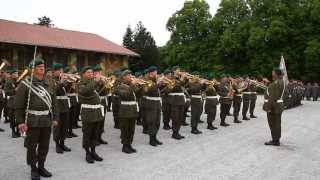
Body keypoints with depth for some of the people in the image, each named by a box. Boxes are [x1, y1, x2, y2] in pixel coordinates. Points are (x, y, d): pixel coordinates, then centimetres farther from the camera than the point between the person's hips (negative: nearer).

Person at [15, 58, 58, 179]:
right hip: (33, 121, -4)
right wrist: (20, 121, -13)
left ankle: (41, 167, 28)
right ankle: (34, 169, 22)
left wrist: (54, 118, 8)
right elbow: (18, 104, -8)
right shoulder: (25, 84, -6)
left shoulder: (47, 84, 10)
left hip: (47, 120, 5)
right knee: (32, 146, 7)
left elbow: (53, 102, 12)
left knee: (44, 146, 12)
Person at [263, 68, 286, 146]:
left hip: (273, 106, -10)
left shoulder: (276, 83, -21)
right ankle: (276, 139, 24)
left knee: (273, 124, -1)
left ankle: (275, 141, 6)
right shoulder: (281, 81, 11)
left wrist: (268, 107, -22)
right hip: (278, 105, 10)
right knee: (276, 123, 15)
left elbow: (273, 97, -24)